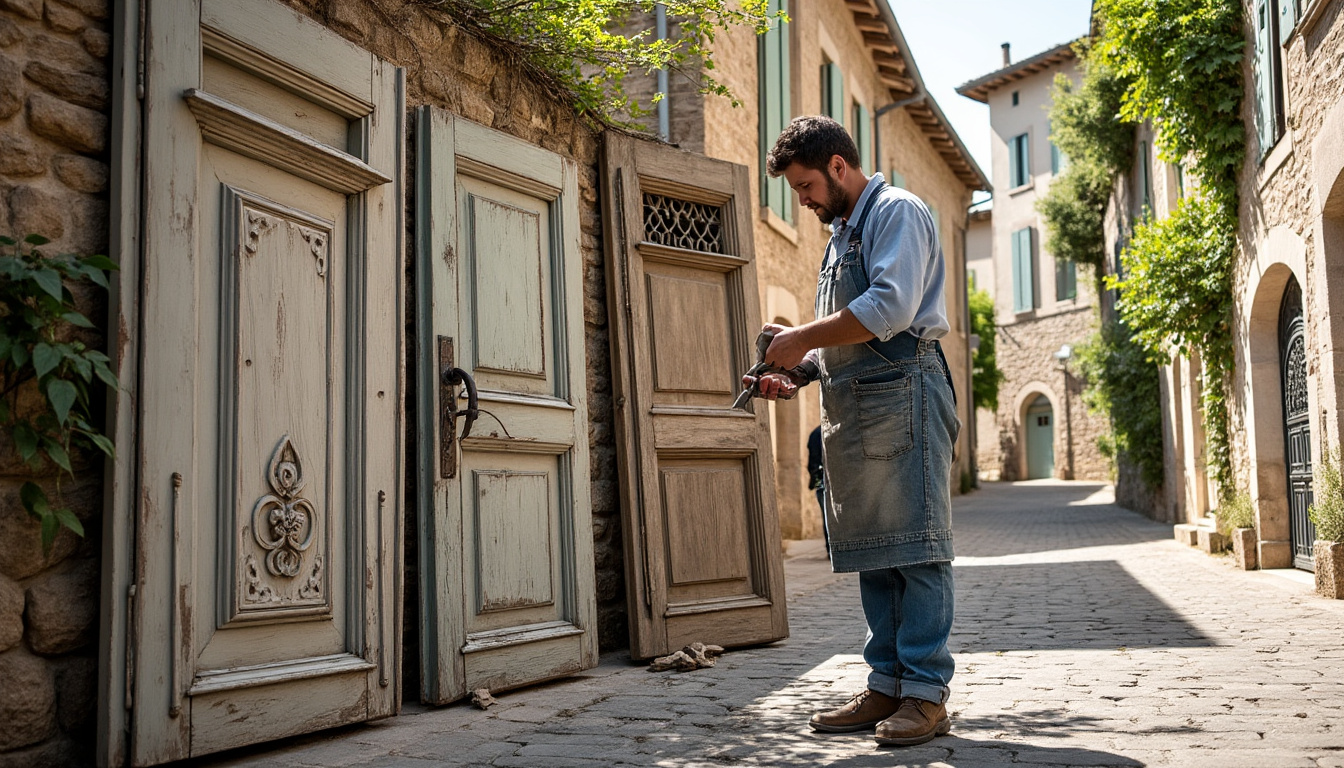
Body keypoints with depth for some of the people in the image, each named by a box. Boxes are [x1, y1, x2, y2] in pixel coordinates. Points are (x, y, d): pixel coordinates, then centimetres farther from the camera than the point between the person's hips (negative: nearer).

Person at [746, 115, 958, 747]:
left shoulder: (896, 212, -3)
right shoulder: (840, 234, 25)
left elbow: (890, 307, -19)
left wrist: (803, 338, -13)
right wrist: (798, 373, 10)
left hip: (900, 393, -9)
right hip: (850, 404, 9)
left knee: (914, 545, -8)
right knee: (870, 552, 8)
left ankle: (926, 693, -5)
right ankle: (887, 686, 14)